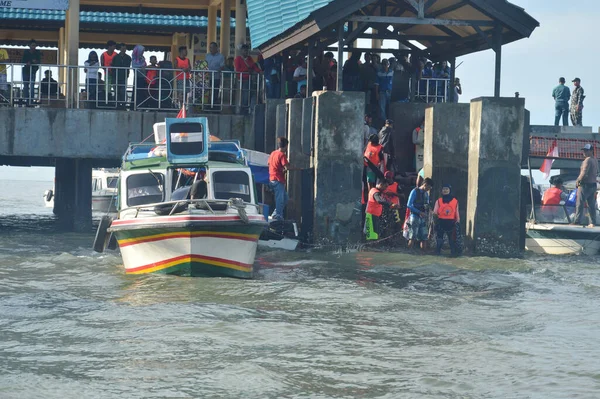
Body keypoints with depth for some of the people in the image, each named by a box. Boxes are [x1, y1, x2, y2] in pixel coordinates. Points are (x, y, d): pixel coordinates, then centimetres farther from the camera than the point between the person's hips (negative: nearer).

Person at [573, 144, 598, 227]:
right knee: (591, 205, 10)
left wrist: (578, 180, -11)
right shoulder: (595, 160, 12)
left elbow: (584, 172, -23)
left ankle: (577, 221, -8)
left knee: (580, 204, -6)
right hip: (593, 185, 9)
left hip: (585, 185, -9)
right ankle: (592, 223, 9)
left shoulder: (588, 160, -16)